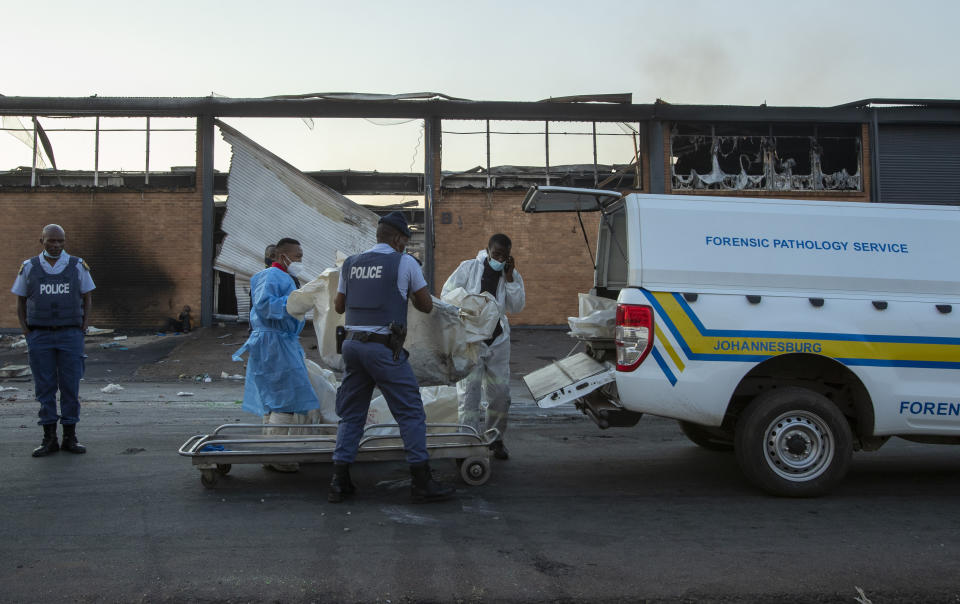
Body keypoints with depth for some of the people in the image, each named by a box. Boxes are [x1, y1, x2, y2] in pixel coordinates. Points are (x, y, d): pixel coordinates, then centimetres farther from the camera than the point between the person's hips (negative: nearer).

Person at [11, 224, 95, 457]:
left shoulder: (78, 266, 3)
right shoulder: (28, 268, 4)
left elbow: (87, 300, 9)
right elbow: (20, 303, 10)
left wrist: (82, 330, -1)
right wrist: (27, 334, 0)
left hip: (70, 336, 0)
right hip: (40, 337, 0)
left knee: (71, 387, 0)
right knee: (44, 387, 2)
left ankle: (70, 437, 8)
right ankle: (49, 439, 8)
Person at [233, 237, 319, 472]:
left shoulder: (283, 277, 21)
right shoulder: (271, 276, -12)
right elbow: (263, 305, -25)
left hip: (283, 344, 11)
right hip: (273, 344, -11)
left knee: (274, 400, 13)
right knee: (285, 399, -11)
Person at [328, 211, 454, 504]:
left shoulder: (350, 263, 12)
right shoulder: (404, 262, -2)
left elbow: (339, 306, 20)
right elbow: (427, 305, 4)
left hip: (352, 343, 6)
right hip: (384, 348, -5)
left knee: (351, 414, 13)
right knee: (411, 412, 3)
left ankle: (339, 482, 13)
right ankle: (421, 482, 4)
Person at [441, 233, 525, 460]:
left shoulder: (513, 275, 4)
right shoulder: (469, 268, -3)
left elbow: (517, 306, -6)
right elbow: (447, 294, 2)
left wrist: (509, 276, -12)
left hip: (498, 341, 3)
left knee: (501, 393, 7)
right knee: (469, 392, -9)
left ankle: (496, 439, 26)